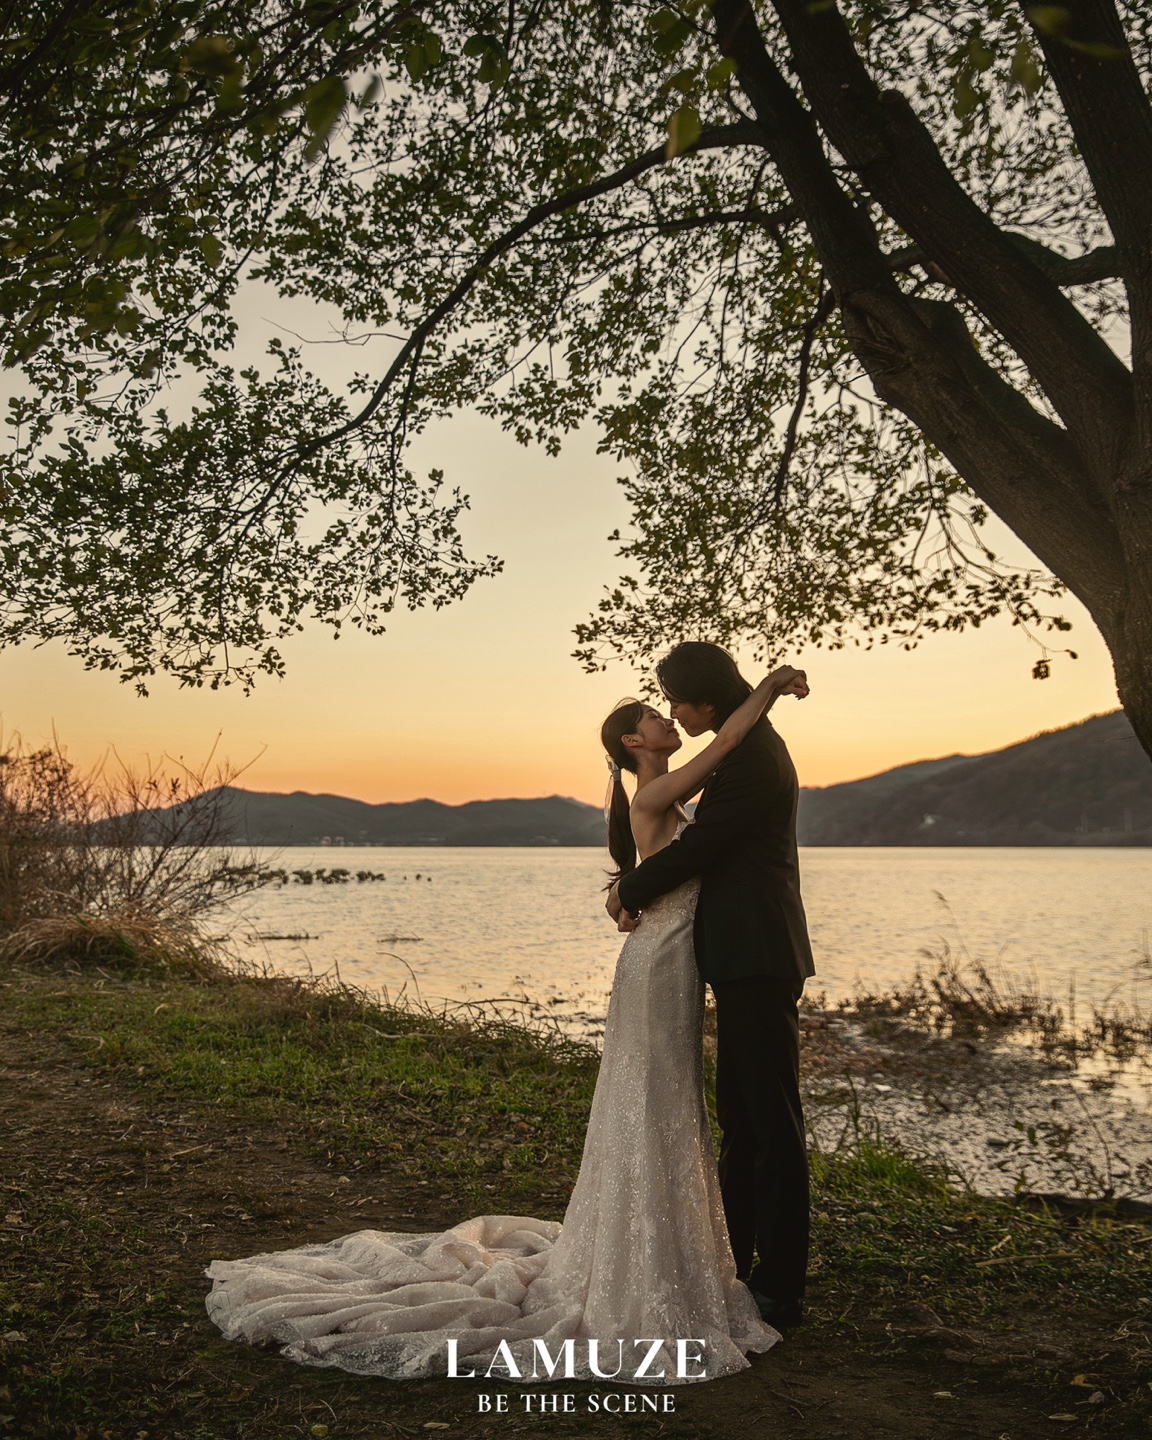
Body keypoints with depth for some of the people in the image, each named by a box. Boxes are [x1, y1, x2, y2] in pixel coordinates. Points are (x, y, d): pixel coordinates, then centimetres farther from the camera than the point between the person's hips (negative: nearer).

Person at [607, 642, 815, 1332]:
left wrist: (628, 894, -1)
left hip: (759, 959, -11)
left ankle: (781, 1290, 5)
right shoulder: (752, 746, 16)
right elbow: (710, 844, 19)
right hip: (750, 956, 11)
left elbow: (696, 846, -16)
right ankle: (733, 1262, 30)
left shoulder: (752, 755, -16)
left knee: (773, 1126, -3)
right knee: (739, 1118, 18)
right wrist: (643, 890, 6)